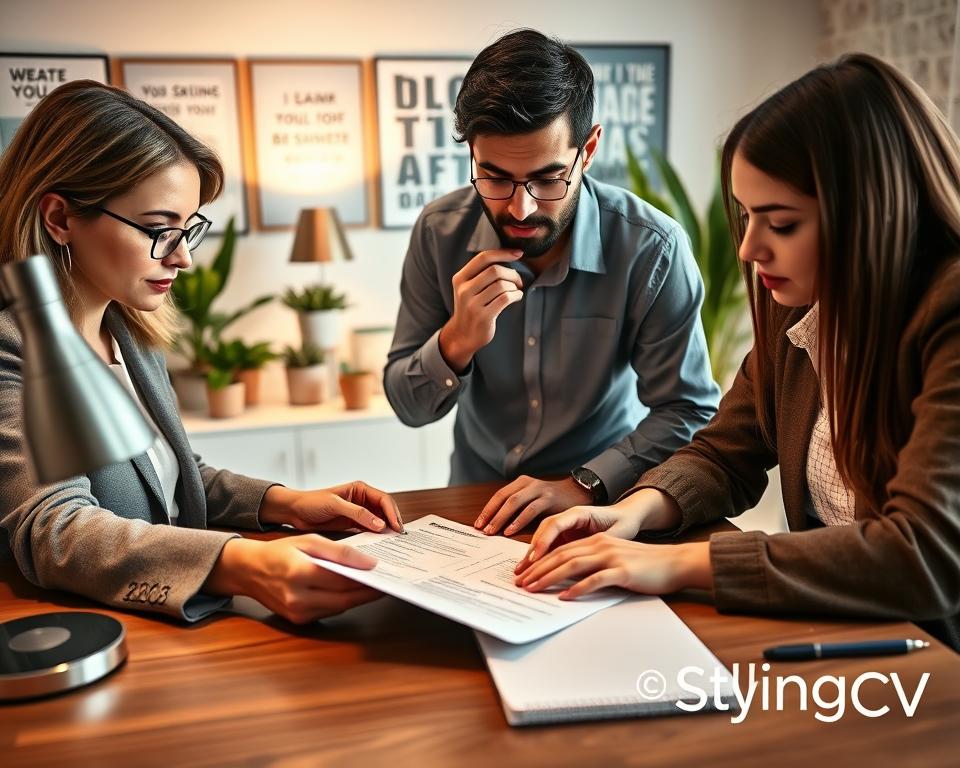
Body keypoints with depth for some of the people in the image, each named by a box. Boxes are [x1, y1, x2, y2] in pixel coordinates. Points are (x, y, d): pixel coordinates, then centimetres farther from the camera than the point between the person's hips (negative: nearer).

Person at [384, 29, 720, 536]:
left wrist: (584, 485, -24)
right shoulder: (439, 233, -11)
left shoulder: (652, 250, -19)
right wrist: (457, 340, -24)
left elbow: (689, 412, -11)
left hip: (601, 507, -1)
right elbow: (408, 407, -5)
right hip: (477, 504, 1)